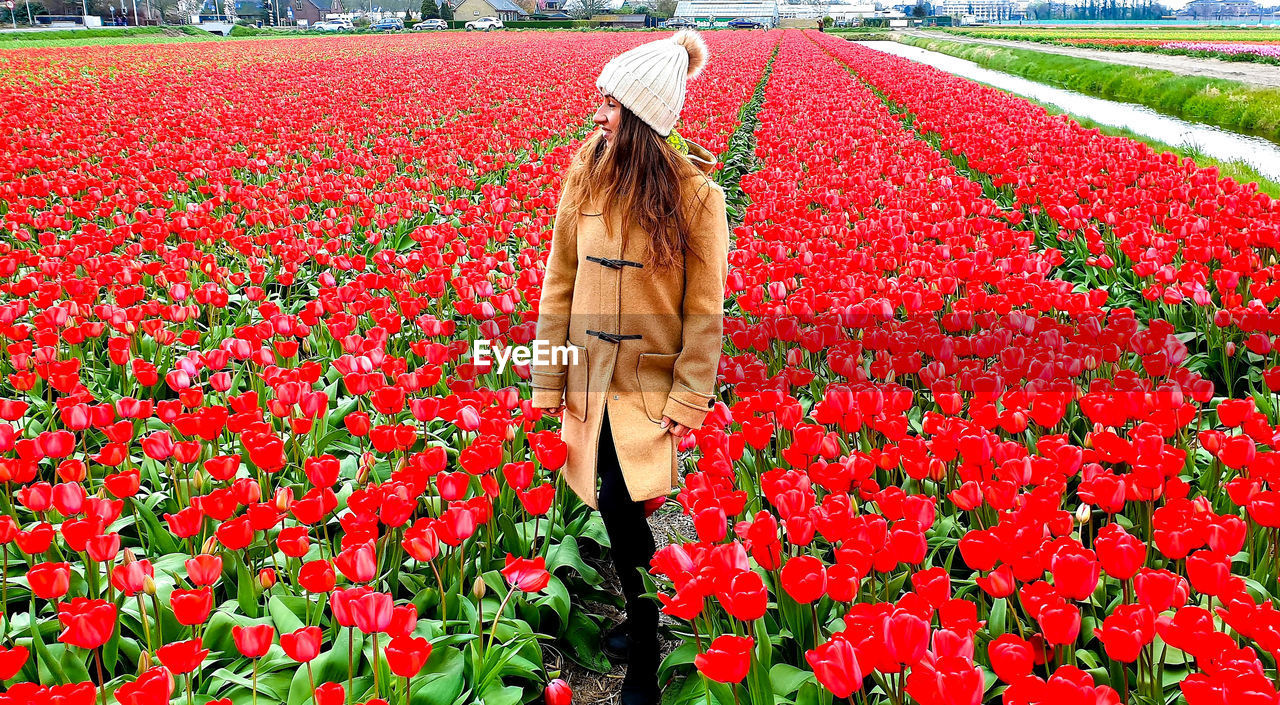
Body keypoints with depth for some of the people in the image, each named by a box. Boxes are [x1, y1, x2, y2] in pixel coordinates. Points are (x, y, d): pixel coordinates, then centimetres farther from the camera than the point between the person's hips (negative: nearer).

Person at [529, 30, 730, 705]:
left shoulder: (695, 194, -11)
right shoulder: (586, 176, 0)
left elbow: (706, 308, -8)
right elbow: (559, 281, 4)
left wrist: (689, 401, -12)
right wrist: (549, 378, 2)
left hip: (654, 385, -4)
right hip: (593, 378, 4)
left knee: (621, 506, -10)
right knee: (619, 506, 10)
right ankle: (644, 618, 33)